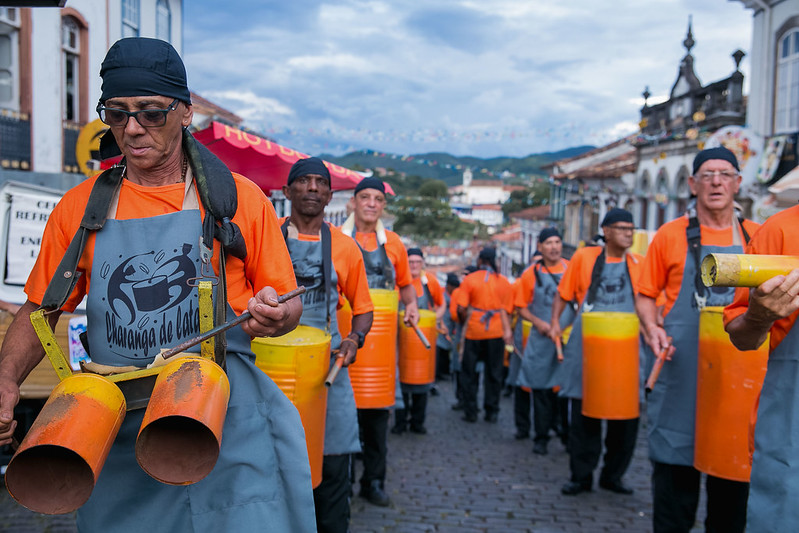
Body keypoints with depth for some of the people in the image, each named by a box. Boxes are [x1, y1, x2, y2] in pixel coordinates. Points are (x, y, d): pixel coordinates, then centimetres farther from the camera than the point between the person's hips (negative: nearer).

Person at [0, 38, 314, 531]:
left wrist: (273, 315, -17)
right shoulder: (79, 209, 7)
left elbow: (288, 305, 5)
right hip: (117, 430, 2)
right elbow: (40, 310, 14)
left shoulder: (239, 199, 1)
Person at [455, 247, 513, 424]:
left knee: (469, 373, 9)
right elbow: (507, 310, 3)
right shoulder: (504, 281, 3)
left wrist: (465, 322, 7)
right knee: (494, 373, 9)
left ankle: (470, 412, 10)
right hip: (496, 332, 2)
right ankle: (492, 412, 11)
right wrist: (507, 330, 11)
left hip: (473, 331, -2)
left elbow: (461, 308, -10)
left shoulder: (469, 280, -5)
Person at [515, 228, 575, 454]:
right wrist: (538, 322, -8)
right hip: (542, 340, 0)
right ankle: (541, 438, 12)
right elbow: (521, 307, 8)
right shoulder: (531, 274, 3)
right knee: (542, 389, 1)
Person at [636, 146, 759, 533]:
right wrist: (652, 328, -11)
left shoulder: (757, 238, 7)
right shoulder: (671, 235, 2)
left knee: (732, 486, 11)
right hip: (681, 374, -2)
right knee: (675, 474, 4)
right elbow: (646, 296, 6)